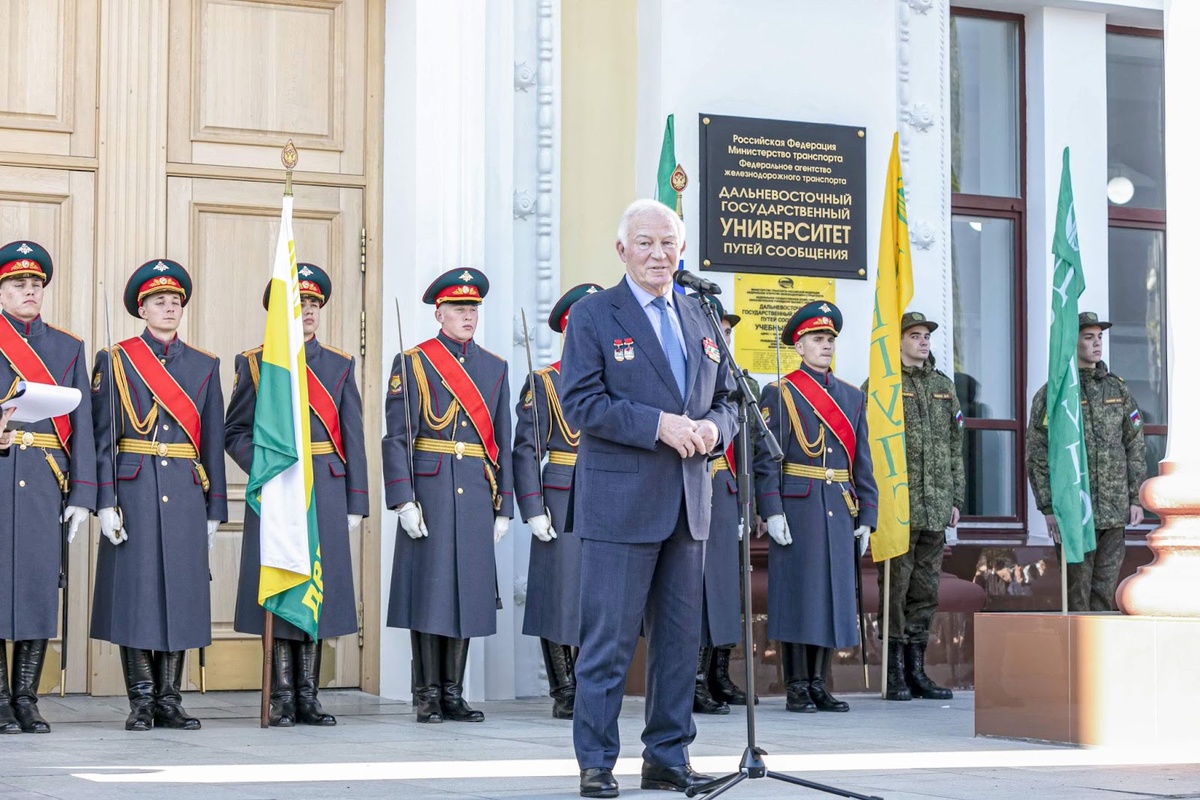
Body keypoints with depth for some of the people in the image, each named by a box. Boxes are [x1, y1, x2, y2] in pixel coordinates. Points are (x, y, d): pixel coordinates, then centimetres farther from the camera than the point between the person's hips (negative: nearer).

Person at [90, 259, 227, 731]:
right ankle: (141, 702, 3)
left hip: (186, 496, 3)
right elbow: (103, 438, -1)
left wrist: (214, 510, 7)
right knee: (134, 592, -3)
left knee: (181, 593, 3)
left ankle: (170, 700, 10)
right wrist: (106, 503, -9)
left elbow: (213, 441, 11)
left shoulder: (204, 366, 12)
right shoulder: (115, 361, 4)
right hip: (134, 492, -2)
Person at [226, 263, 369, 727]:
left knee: (318, 591, 3)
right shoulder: (253, 363, 7)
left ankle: (308, 698, 9)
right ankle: (281, 700, 4)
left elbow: (353, 439, 9)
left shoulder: (339, 365, 13)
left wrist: (355, 504, 4)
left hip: (325, 495, 2)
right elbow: (236, 432, 6)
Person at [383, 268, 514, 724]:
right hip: (430, 494, -4)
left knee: (467, 590, 5)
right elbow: (396, 438, -4)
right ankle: (428, 696, 4)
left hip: (476, 498, 4)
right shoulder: (412, 363, 2)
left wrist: (503, 507, 9)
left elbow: (502, 443, 14)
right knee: (429, 589, -3)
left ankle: (452, 694, 12)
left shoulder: (495, 368, 14)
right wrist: (403, 501, -12)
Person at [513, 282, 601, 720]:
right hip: (563, 505, -3)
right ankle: (564, 694, 7)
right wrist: (534, 511, -10)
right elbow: (526, 450, -2)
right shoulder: (544, 383, 3)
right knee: (560, 595, -1)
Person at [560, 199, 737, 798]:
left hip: (689, 504, 6)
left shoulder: (700, 320, 15)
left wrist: (712, 428, -6)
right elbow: (580, 402, -11)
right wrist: (659, 424, -19)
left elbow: (725, 400, 18)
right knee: (608, 640, -4)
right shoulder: (593, 316, -2)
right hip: (620, 504, -6)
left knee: (680, 638, 10)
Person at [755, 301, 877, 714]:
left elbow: (862, 462, 15)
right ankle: (797, 687, 2)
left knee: (834, 594, 6)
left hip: (839, 512, 5)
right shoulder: (779, 394, 0)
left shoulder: (852, 397, 15)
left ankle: (819, 683, 14)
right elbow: (766, 459, -6)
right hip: (797, 509, -5)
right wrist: (772, 512, -15)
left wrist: (866, 516, 8)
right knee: (797, 593, -3)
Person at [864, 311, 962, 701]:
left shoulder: (943, 386, 16)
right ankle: (895, 673, 2)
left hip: (936, 508, 6)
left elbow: (955, 446, 19)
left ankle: (916, 669, 15)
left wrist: (956, 498, 15)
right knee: (896, 589, -3)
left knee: (926, 591, 9)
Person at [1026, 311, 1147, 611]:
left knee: (1105, 589, 6)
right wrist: (1049, 507, -8)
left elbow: (1136, 446, 14)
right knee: (1077, 589, -1)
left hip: (1115, 512, 4)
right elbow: (1037, 455, -4)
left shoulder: (1118, 389, 11)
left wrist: (1135, 498, 7)